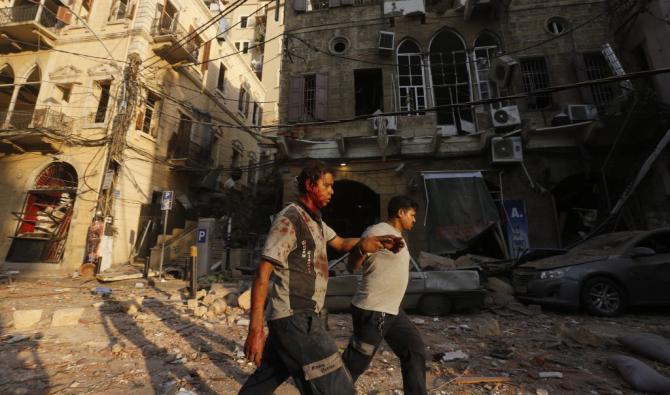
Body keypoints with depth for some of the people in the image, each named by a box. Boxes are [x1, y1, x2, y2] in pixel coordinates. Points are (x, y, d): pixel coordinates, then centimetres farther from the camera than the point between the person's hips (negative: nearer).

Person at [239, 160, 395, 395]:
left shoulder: (315, 220, 12)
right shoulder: (289, 220, -16)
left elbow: (340, 244, 22)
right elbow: (262, 274, -19)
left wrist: (364, 242, 0)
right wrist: (255, 329, -22)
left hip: (300, 316, 9)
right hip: (294, 318, -9)